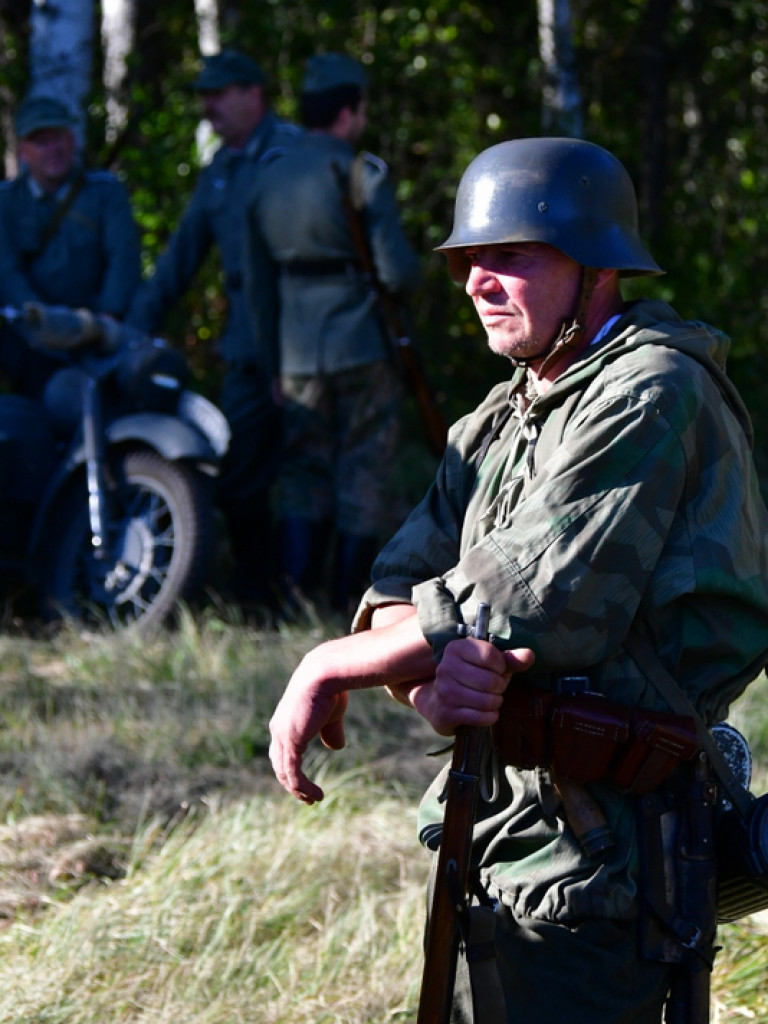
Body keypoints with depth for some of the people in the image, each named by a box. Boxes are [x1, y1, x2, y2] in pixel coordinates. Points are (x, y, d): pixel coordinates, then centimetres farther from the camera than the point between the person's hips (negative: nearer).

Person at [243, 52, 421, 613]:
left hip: (297, 353, 5)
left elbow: (259, 286, 14)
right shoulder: (362, 173, -8)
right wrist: (408, 277, 10)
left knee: (303, 477, 10)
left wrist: (273, 356, 21)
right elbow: (399, 270, -13)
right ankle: (351, 605, 6)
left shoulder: (267, 181, 10)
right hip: (364, 347, -5)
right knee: (362, 481, 3)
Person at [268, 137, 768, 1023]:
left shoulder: (651, 395, -15)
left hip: (596, 843, -9)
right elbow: (400, 589, 6)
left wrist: (333, 668, -10)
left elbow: (525, 603, -21)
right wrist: (429, 681, -19)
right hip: (492, 830, 9)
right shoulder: (505, 414, 14)